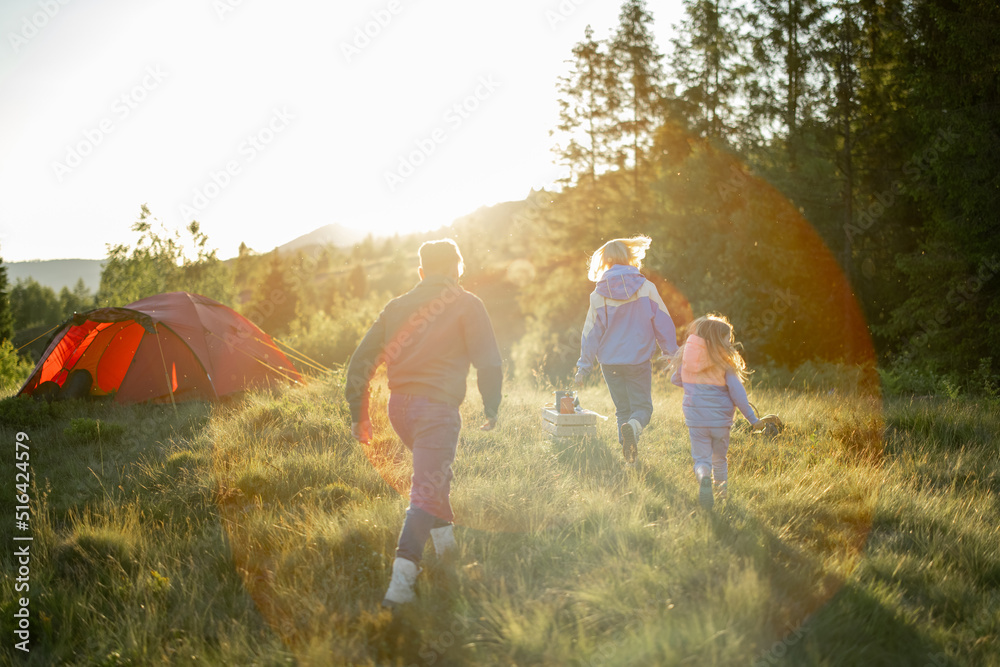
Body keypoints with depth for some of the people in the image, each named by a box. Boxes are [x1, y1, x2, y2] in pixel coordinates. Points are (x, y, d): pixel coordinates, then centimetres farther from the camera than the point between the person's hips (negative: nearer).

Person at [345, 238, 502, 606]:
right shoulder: (466, 305, 2)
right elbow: (488, 362, -3)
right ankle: (402, 580, -20)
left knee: (434, 472, 29)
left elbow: (361, 362, 11)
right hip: (437, 407, -5)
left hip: (399, 406, 6)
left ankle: (445, 542, 39)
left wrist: (358, 415, 16)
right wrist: (492, 408, 10)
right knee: (426, 489, -9)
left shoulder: (397, 306, 14)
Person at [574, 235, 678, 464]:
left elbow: (591, 334, 0)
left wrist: (583, 367, 8)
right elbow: (663, 324, -2)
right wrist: (672, 355, 8)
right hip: (639, 360, -2)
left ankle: (630, 456, 10)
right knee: (642, 407, 7)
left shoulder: (599, 295, -4)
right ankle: (633, 426, -26)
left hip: (610, 363, 2)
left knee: (623, 409, 15)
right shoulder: (646, 288, -7)